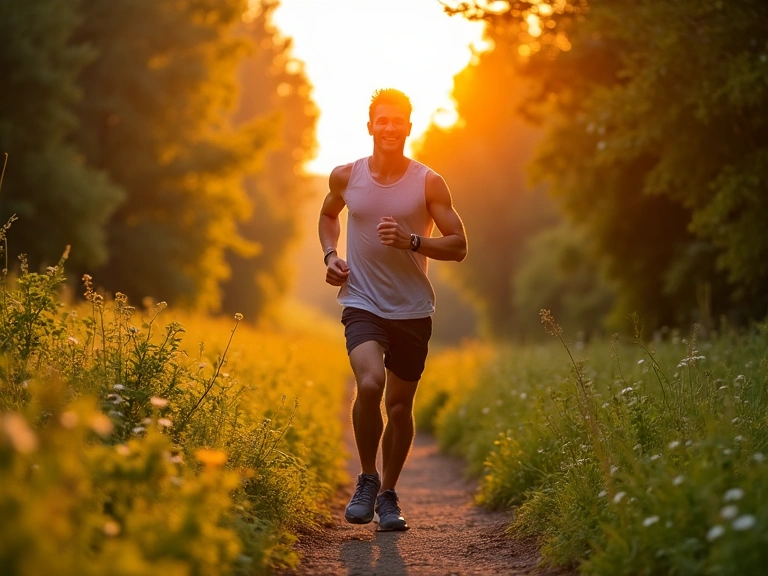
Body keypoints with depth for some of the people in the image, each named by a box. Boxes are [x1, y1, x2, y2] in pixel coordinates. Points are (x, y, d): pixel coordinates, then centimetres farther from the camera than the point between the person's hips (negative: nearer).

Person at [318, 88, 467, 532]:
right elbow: (328, 215, 23)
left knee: (400, 404, 8)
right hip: (362, 303, -1)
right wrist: (330, 255, 5)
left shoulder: (429, 183, -4)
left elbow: (458, 246, -3)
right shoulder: (346, 177, 1)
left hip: (413, 310, 1)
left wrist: (411, 241, -19)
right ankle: (367, 478, -2)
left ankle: (388, 495, 28)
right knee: (370, 384, -25)